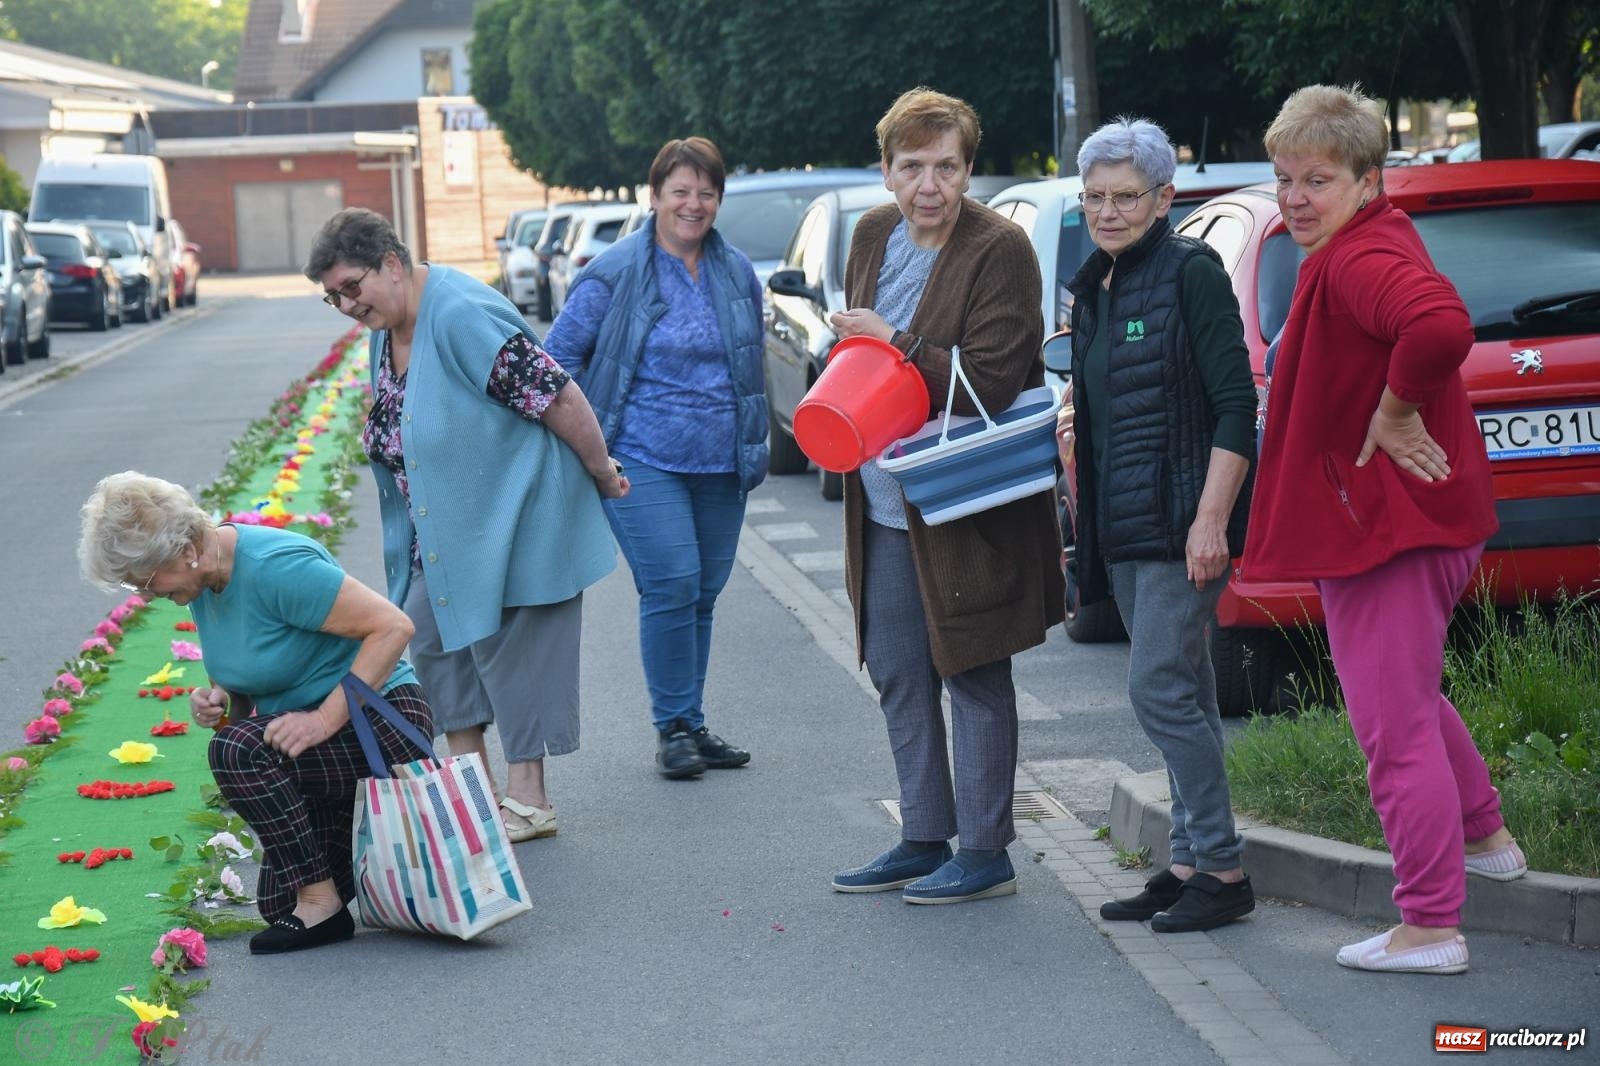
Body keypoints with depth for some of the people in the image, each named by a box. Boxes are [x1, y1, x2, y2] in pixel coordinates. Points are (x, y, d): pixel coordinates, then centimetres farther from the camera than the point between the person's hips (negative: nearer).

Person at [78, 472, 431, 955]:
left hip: (380, 720, -9)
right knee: (278, 903, 6)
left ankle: (321, 905, -20)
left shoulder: (274, 566, -25)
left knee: (236, 749, -31)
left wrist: (327, 718, -29)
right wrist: (219, 700, -6)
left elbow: (392, 626, -27)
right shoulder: (204, 581, 2)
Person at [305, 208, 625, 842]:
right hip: (447, 527, 9)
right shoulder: (387, 330, 6)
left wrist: (602, 473, -14)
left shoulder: (461, 315, -24)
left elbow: (557, 397, -23)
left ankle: (528, 802, 6)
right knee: (432, 634, 9)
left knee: (509, 644, -3)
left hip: (514, 513, -9)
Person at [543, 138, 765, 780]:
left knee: (703, 594, 9)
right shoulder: (616, 273, -5)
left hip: (719, 464, 5)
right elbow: (561, 356, 0)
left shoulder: (737, 273, 10)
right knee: (672, 585, -14)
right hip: (644, 462, -5)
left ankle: (691, 726, 19)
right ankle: (674, 727, -2)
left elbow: (752, 367, 23)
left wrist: (754, 449, 20)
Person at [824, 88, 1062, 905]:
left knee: (974, 678, 1)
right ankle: (923, 841, 26)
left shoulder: (1000, 250, -15)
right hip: (885, 500, 8)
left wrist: (894, 344, -18)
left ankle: (984, 852, 10)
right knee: (899, 676, 14)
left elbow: (991, 383, -21)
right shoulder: (873, 234, 7)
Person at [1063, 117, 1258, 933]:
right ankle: (1190, 865, 16)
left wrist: (1211, 517, -20)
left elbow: (1236, 406, -14)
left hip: (1181, 520, -8)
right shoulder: (1094, 289, 16)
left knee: (1160, 690, -11)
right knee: (1184, 696, 11)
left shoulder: (1191, 274, -9)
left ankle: (1223, 870, -3)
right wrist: (1085, 528, 18)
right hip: (1120, 525, 8)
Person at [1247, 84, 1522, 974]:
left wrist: (1394, 409, -26)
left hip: (1386, 526, -11)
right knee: (1410, 697, 29)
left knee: (1394, 725, -5)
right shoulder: (1371, 244, 13)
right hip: (1409, 521, 11)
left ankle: (1431, 927, 0)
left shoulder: (1358, 261, -21)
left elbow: (1442, 326, -42)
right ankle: (1485, 839, 44)